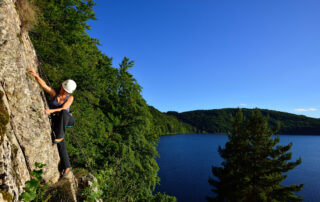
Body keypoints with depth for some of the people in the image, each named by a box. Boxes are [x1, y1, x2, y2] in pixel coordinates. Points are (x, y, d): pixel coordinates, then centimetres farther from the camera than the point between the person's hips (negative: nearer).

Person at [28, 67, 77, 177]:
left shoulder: (70, 98, -10)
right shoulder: (54, 93, -8)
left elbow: (64, 109, -22)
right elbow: (44, 85, -23)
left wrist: (51, 111, -35)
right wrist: (36, 75, -38)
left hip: (67, 119, -1)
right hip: (56, 121, 1)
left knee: (63, 112, -38)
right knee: (61, 144, -12)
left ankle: (60, 136, -28)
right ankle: (67, 166, -2)